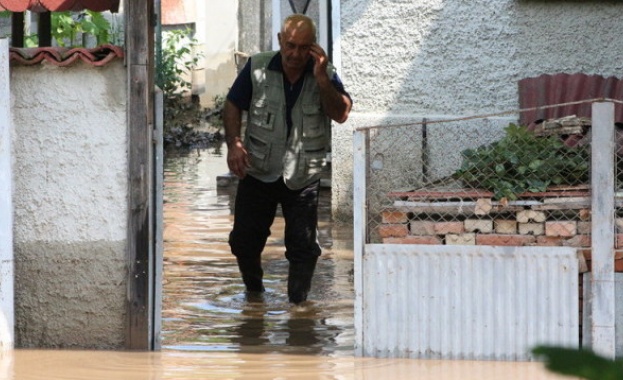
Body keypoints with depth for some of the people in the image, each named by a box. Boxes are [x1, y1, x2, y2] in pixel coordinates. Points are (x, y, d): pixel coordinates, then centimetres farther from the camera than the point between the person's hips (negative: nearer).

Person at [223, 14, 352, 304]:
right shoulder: (257, 68, -4)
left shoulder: (325, 74, -4)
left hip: (303, 176, -1)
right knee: (244, 240, 7)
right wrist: (234, 143, -12)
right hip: (258, 172, 1)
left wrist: (321, 79, -25)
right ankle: (253, 290, 32)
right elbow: (232, 106, 3)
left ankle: (298, 303, 10)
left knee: (303, 246, -3)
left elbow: (341, 114, -16)